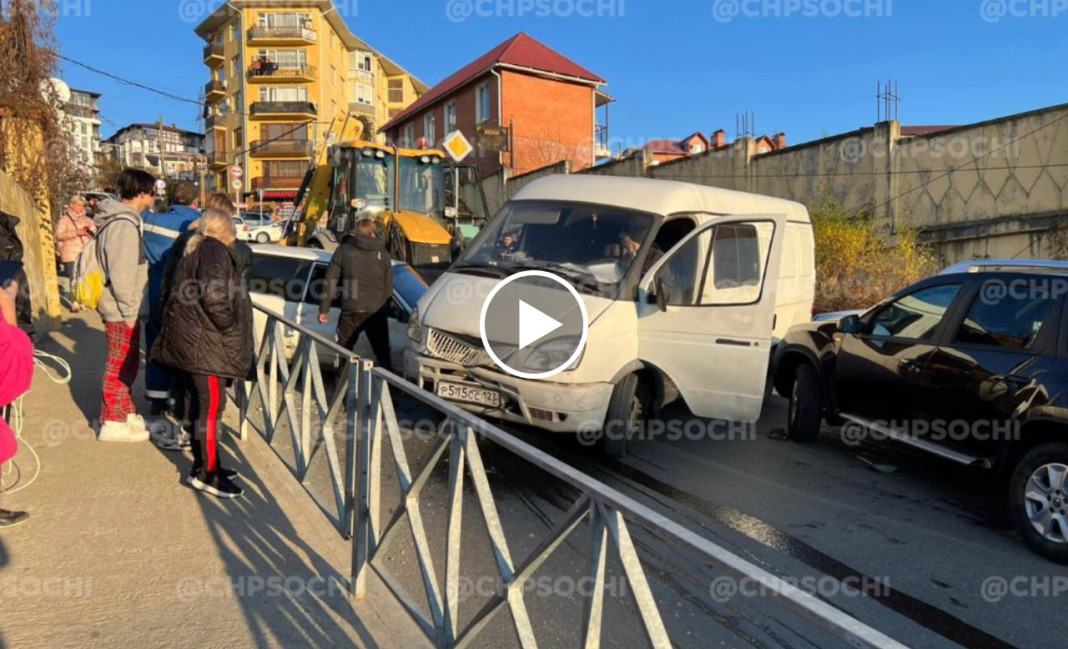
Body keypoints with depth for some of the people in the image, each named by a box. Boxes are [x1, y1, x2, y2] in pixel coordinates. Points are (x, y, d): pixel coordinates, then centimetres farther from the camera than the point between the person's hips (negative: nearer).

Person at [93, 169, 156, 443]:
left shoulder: (124, 218, 11)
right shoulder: (125, 225, -20)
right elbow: (121, 273, -23)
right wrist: (129, 310, -18)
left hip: (121, 307, 10)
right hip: (121, 310, -10)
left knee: (127, 364, 19)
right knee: (121, 366, 1)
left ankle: (124, 412, 31)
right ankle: (112, 423, 12)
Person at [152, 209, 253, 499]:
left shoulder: (194, 251, 18)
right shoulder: (215, 252, -11)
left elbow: (182, 294, 21)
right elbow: (213, 297, -24)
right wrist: (230, 327, -12)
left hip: (190, 338, 10)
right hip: (205, 341, -10)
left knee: (201, 403, 15)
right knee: (212, 404, -6)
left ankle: (204, 464, 25)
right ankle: (206, 473, -1)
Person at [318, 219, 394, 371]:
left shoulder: (344, 250, 5)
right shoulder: (383, 254, 8)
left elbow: (331, 281, 2)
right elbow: (389, 286, 7)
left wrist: (324, 309, 4)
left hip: (352, 310, -1)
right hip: (377, 311, 1)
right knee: (383, 353, 12)